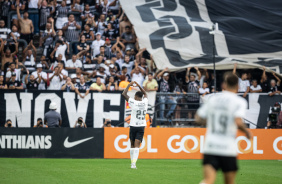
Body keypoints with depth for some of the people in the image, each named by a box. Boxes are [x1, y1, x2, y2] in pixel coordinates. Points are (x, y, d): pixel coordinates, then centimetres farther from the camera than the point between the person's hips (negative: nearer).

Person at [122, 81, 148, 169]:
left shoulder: (133, 102, -10)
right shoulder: (145, 102, 2)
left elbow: (124, 94, -5)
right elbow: (145, 94, 23)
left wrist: (129, 85, 5)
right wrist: (138, 85, 24)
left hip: (133, 126, -2)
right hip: (141, 126, 2)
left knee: (133, 145, 13)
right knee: (137, 146, -6)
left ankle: (132, 161, 20)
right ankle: (134, 163, -21)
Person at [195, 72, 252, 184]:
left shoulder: (213, 99, 11)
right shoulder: (239, 102, -3)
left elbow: (198, 119, 15)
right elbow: (238, 122, -18)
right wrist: (247, 132, 1)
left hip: (209, 146, 3)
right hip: (227, 148, -3)